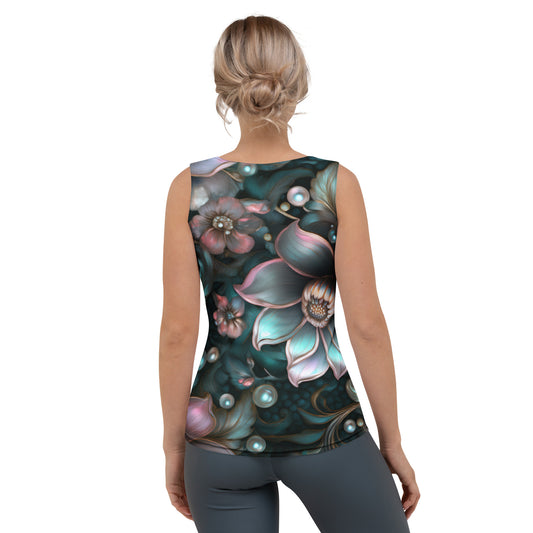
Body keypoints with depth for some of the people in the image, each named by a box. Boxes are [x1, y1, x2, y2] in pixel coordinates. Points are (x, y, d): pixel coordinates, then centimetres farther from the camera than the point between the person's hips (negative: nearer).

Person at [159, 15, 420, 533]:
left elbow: (179, 331, -6)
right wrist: (392, 441, 2)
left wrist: (174, 446, 5)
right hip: (323, 428, -2)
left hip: (222, 430, 3)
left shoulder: (190, 188, -6)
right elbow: (366, 325, -9)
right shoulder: (335, 184, -9)